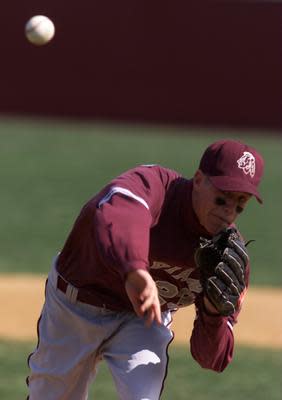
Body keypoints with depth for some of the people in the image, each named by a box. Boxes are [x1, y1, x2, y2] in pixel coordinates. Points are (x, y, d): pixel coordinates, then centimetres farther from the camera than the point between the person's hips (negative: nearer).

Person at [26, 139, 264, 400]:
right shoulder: (150, 185, -30)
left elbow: (212, 360, -14)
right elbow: (116, 214, -59)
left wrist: (214, 314, -36)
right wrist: (134, 269, -78)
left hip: (144, 322, 2)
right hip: (72, 309, -2)